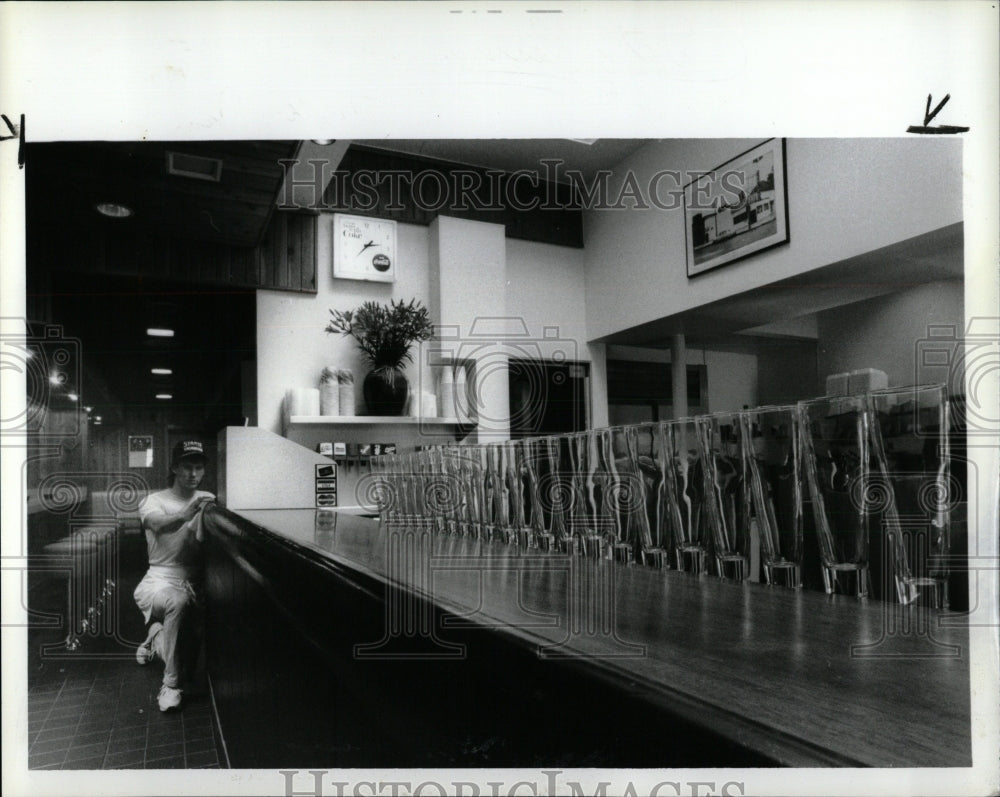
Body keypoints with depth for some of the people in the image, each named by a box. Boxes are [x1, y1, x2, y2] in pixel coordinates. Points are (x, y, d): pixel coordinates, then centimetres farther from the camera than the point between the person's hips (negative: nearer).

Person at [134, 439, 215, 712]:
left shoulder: (208, 501, 9)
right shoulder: (154, 501, -1)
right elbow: (158, 524, -27)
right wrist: (184, 515, -48)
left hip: (194, 583, 4)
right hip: (160, 580, -3)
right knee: (178, 601, -38)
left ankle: (156, 636, 36)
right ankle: (171, 685, -23)